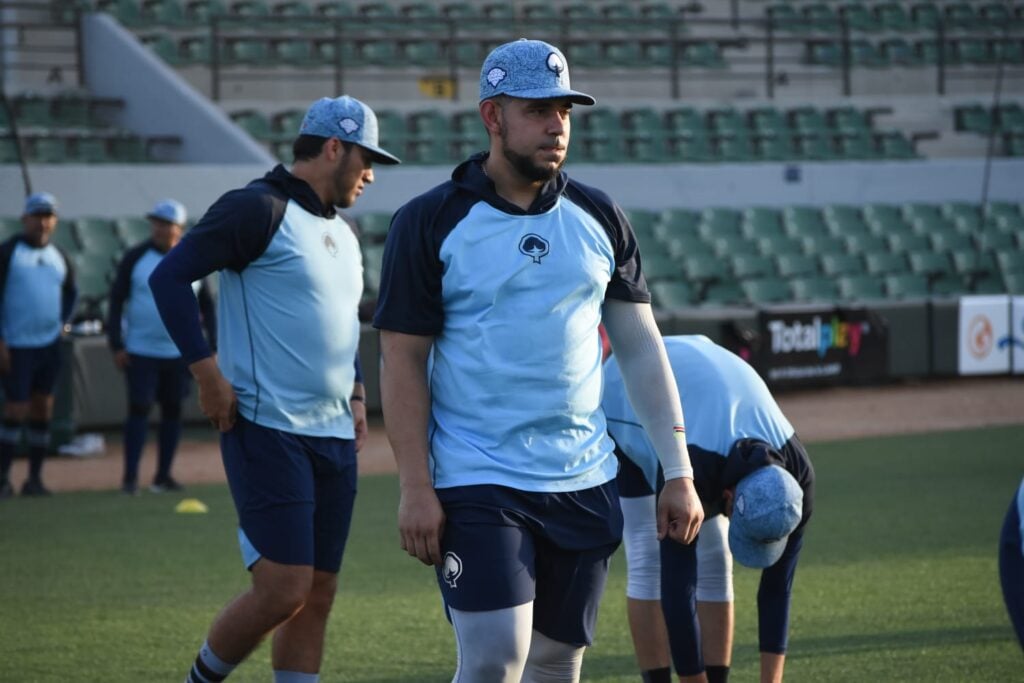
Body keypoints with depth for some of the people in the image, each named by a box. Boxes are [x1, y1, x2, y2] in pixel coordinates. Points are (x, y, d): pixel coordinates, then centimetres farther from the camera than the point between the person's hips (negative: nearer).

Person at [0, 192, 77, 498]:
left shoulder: (59, 257, 10)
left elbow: (71, 292, 27)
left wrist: (62, 322, 14)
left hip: (49, 344, 5)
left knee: (43, 410, 6)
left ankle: (35, 479, 12)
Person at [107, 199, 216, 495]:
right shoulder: (136, 257, -4)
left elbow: (207, 306, 11)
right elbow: (116, 300, -2)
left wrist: (214, 345, 3)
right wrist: (116, 345, -9)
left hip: (180, 351, 3)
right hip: (140, 351, -3)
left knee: (173, 410, 6)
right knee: (139, 409, -7)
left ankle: (163, 475, 13)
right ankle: (130, 476, -5)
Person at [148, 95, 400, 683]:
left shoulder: (343, 234, 19)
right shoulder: (260, 209, -9)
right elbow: (170, 277, -14)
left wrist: (356, 395, 18)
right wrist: (208, 374, -17)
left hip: (335, 437, 9)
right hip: (268, 431, -9)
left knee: (318, 596, 6)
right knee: (284, 590, -13)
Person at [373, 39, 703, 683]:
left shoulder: (599, 219, 8)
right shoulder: (430, 223, -4)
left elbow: (642, 347, 10)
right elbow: (404, 361, -5)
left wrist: (679, 472, 4)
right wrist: (415, 487, -11)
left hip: (585, 484, 4)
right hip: (476, 483, -4)